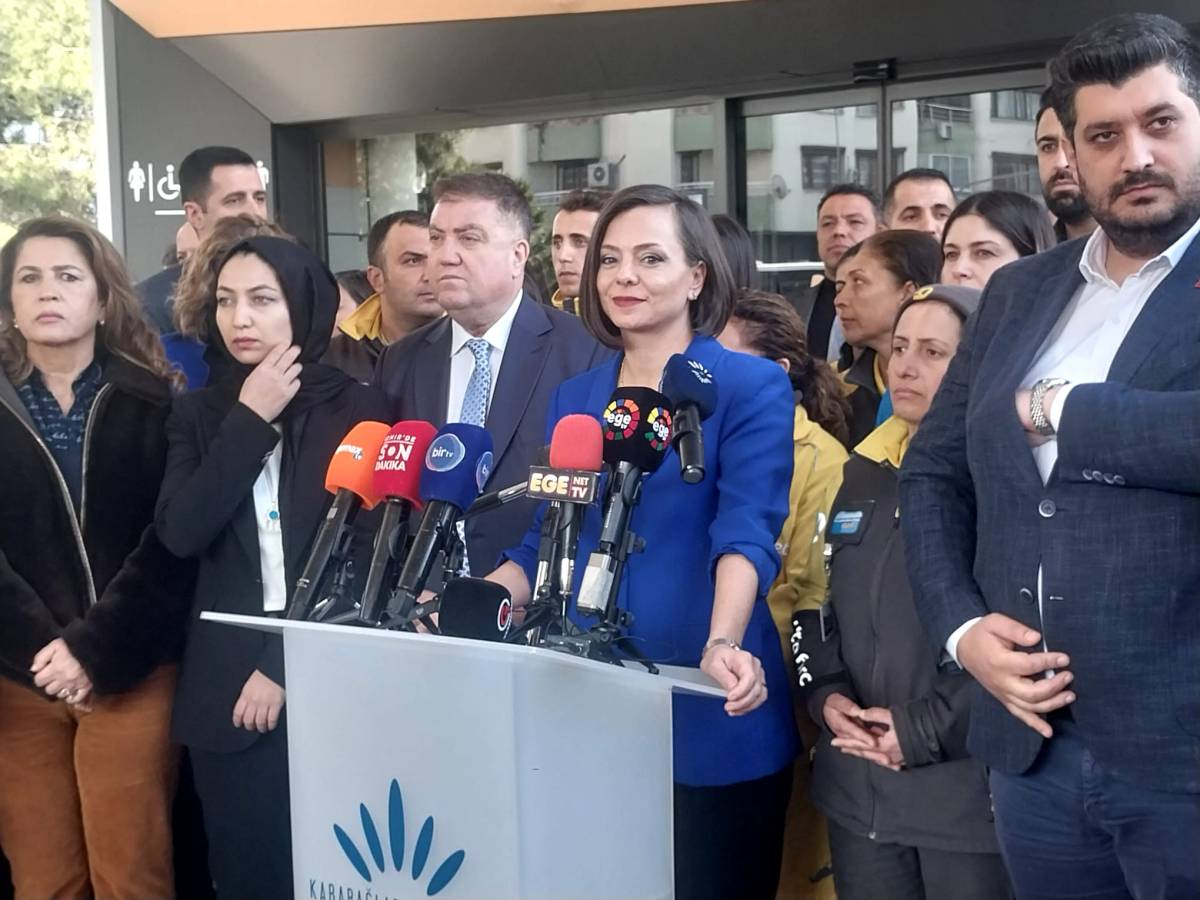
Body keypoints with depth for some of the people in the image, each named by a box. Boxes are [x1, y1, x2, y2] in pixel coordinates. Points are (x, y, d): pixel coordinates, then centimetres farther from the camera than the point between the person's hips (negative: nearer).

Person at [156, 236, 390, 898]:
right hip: (226, 685, 3)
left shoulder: (356, 409, -1)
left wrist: (284, 666, -9)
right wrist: (250, 420, -10)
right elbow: (180, 534, -8)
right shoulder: (198, 414, 8)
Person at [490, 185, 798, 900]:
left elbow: (747, 534, -16)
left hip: (706, 716, -5)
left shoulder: (751, 386, -4)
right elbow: (545, 546, 12)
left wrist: (723, 646, -33)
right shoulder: (573, 400, 12)